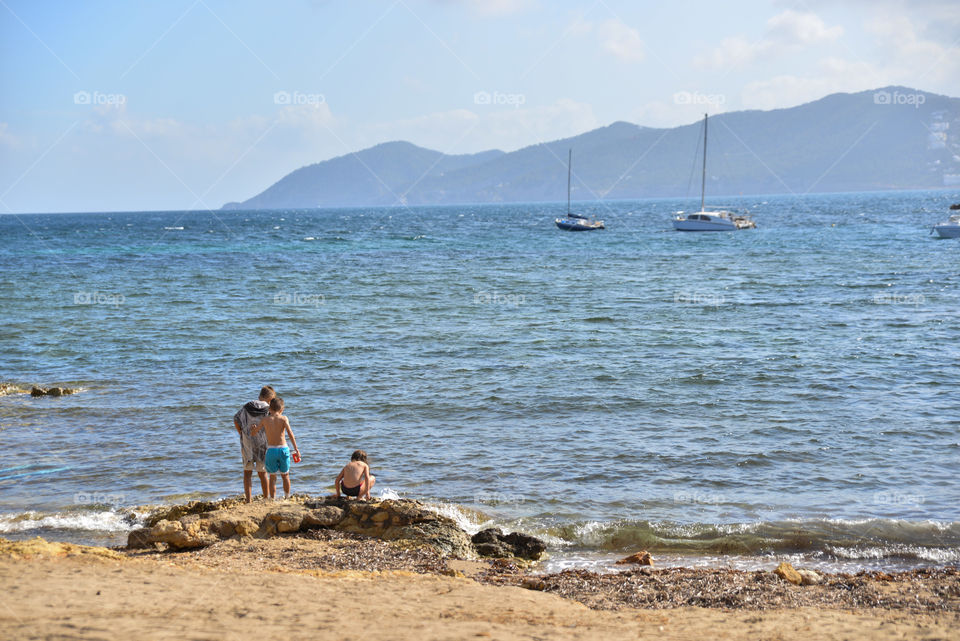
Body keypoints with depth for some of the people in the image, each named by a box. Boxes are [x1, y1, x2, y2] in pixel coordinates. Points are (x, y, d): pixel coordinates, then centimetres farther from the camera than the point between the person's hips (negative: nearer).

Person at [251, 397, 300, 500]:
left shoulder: (265, 420, 1)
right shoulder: (284, 418, -3)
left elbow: (253, 432, 3)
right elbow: (290, 433, -13)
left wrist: (255, 427, 26)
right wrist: (296, 449, -13)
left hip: (271, 450, 0)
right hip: (283, 449, 0)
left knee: (272, 477, 10)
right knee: (285, 475, 18)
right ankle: (287, 497, 24)